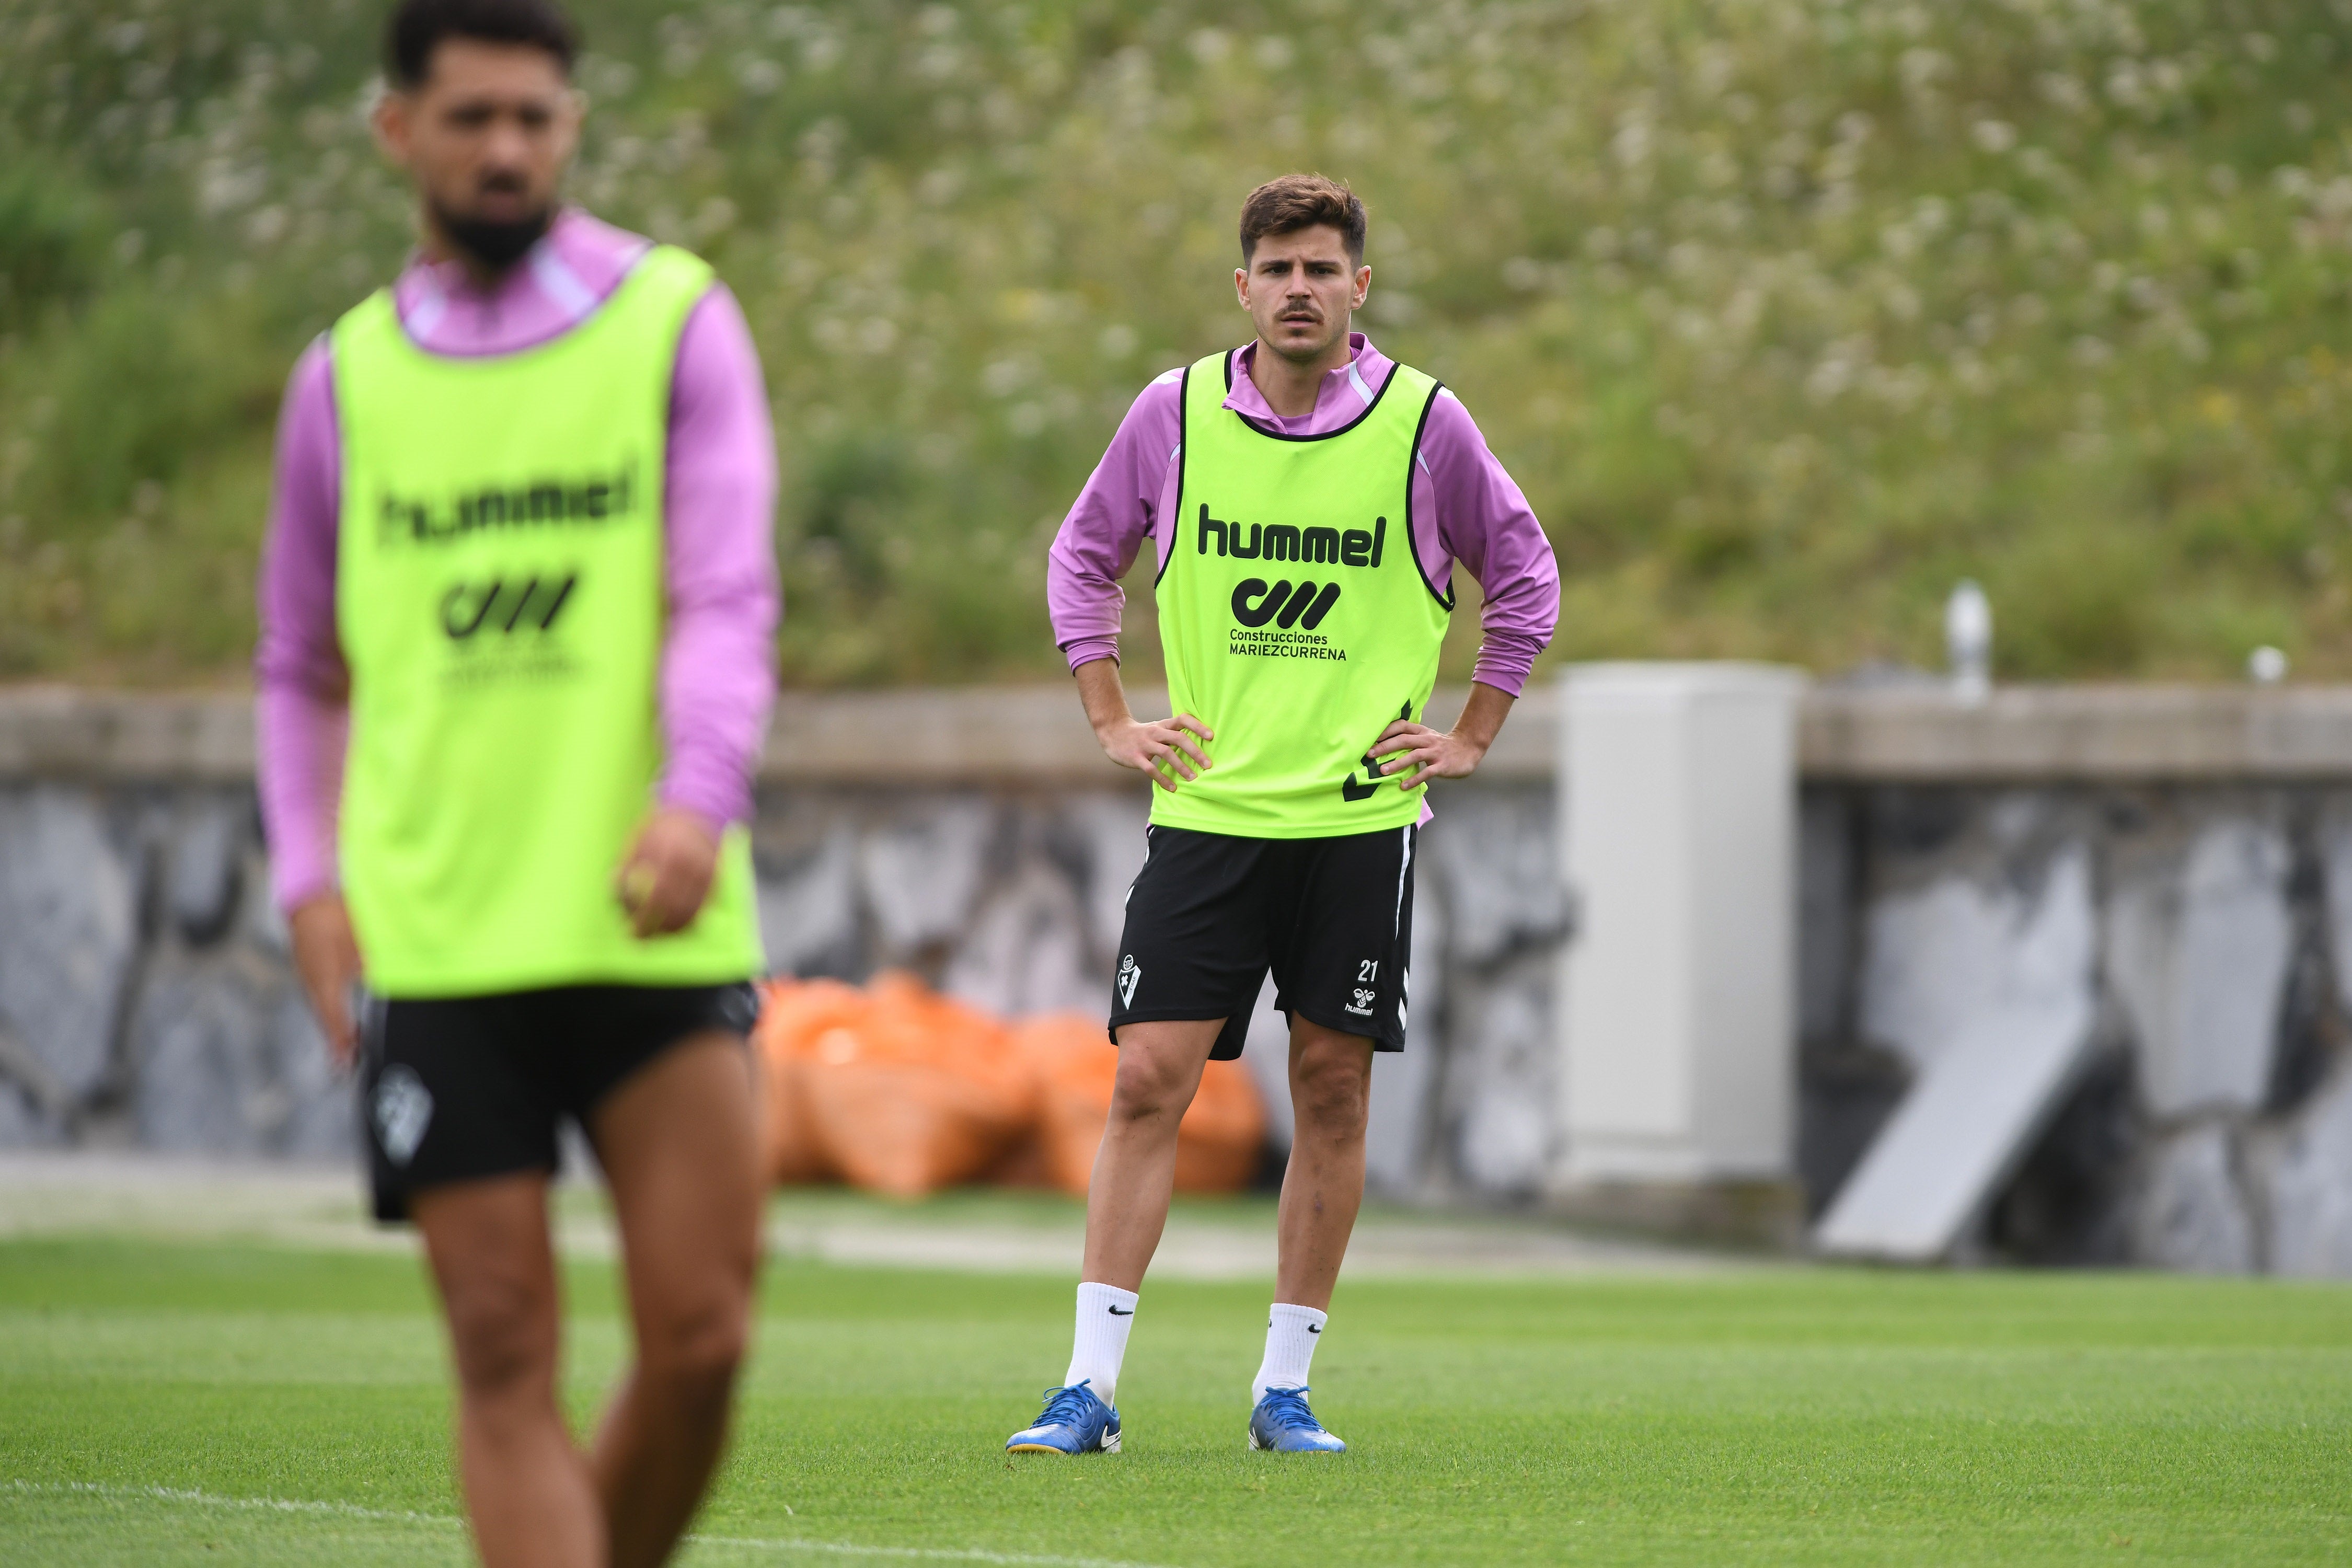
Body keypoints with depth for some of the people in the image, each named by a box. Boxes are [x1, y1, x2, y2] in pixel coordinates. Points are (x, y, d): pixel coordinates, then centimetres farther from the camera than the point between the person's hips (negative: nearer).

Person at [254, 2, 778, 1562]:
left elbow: (730, 599, -5)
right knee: (506, 1358, -4)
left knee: (699, 1338, -5)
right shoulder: (347, 378, 13)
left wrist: (699, 797, -23)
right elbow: (304, 670, 21)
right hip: (433, 946, 1)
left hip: (652, 924, -1)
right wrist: (313, 879, 6)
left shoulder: (675, 323, 5)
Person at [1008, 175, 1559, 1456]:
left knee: (1333, 1094, 2)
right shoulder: (1174, 414, 0)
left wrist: (1470, 737, 7)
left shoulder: (1424, 424, -2)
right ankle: (1089, 1387, -5)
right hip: (1207, 811, 0)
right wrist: (1110, 719, 8)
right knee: (1147, 1081, -6)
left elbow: (1523, 572, 12)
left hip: (1360, 815, 0)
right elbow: (1084, 557, 15)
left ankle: (1286, 1387, 11)